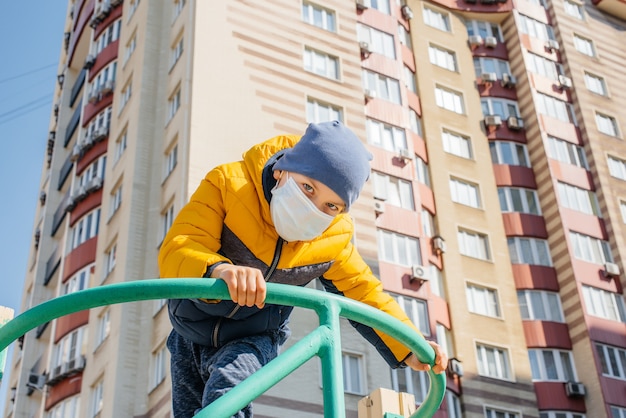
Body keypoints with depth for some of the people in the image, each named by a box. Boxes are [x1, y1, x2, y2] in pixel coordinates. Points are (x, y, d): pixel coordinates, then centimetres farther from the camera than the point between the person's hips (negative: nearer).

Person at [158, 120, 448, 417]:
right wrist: (218, 269, -58)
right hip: (192, 329, 1)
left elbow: (360, 291, 2)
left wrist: (408, 348, -7)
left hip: (253, 339, -1)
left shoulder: (335, 238, -14)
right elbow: (175, 251, -35)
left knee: (227, 392, -31)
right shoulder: (229, 184, -25)